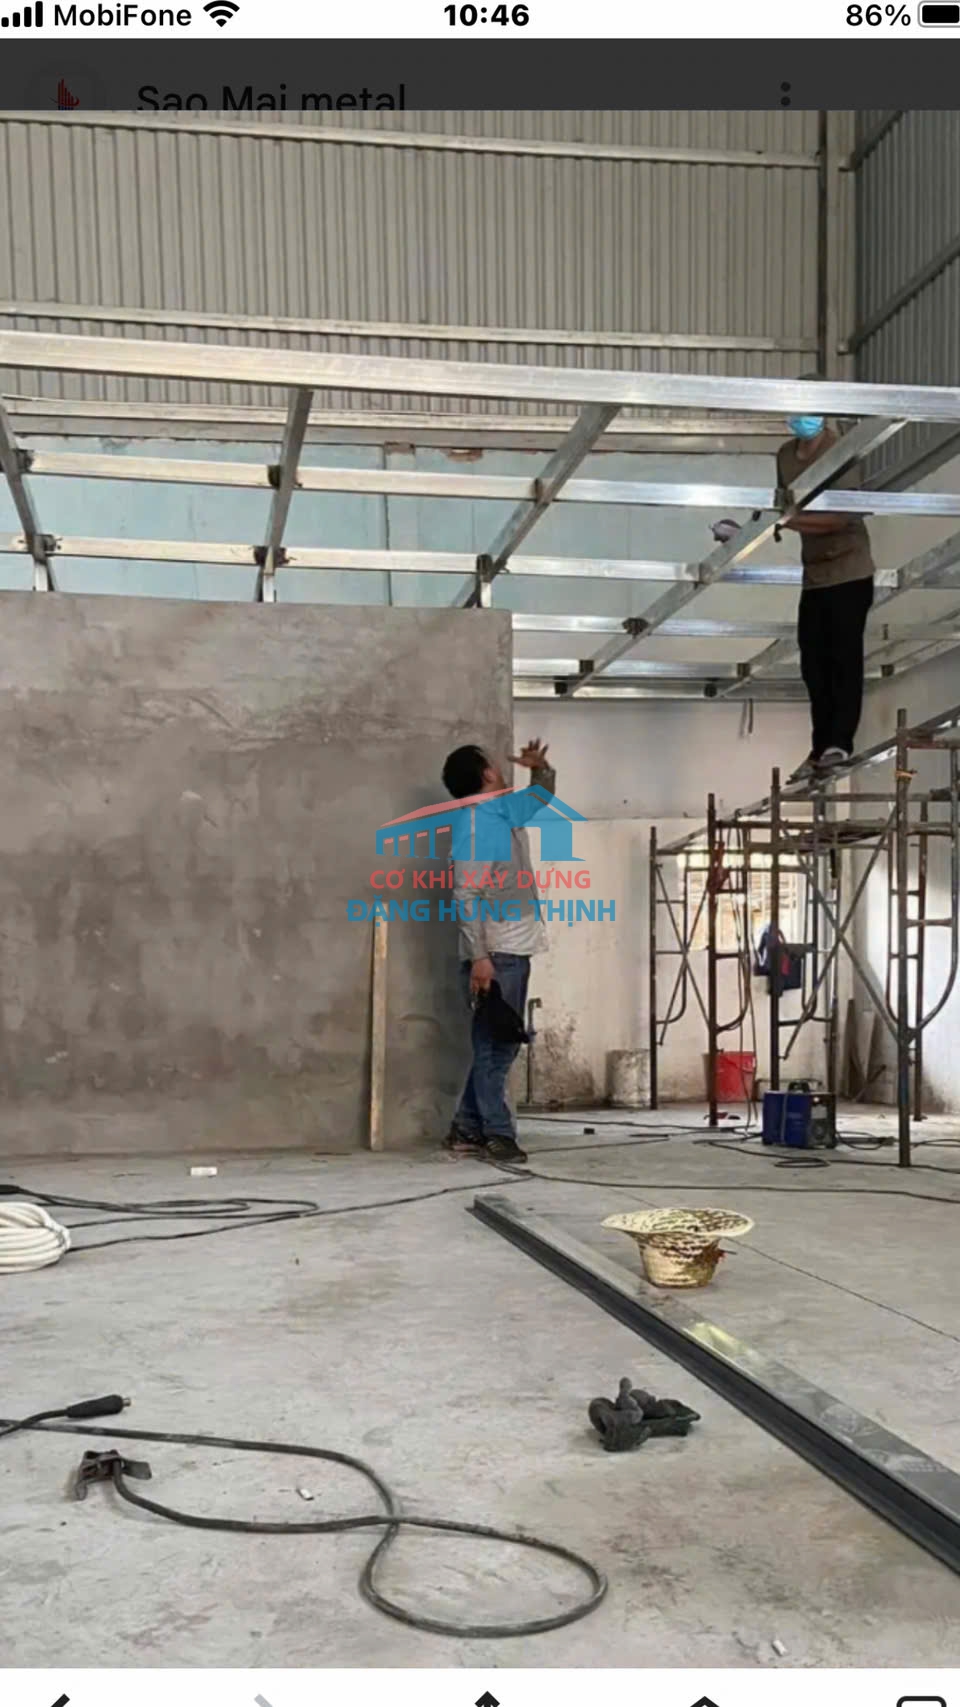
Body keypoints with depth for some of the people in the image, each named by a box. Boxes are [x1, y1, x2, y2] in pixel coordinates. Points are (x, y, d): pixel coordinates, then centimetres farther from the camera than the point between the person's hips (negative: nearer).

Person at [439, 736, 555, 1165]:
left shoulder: (509, 814, 13)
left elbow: (541, 798, 34)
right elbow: (466, 897, -19)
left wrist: (541, 769, 12)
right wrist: (479, 956, -23)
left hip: (514, 951, 9)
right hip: (495, 955, -9)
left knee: (500, 1045, 12)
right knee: (494, 1046, -4)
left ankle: (467, 1130, 19)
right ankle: (497, 1134, 2)